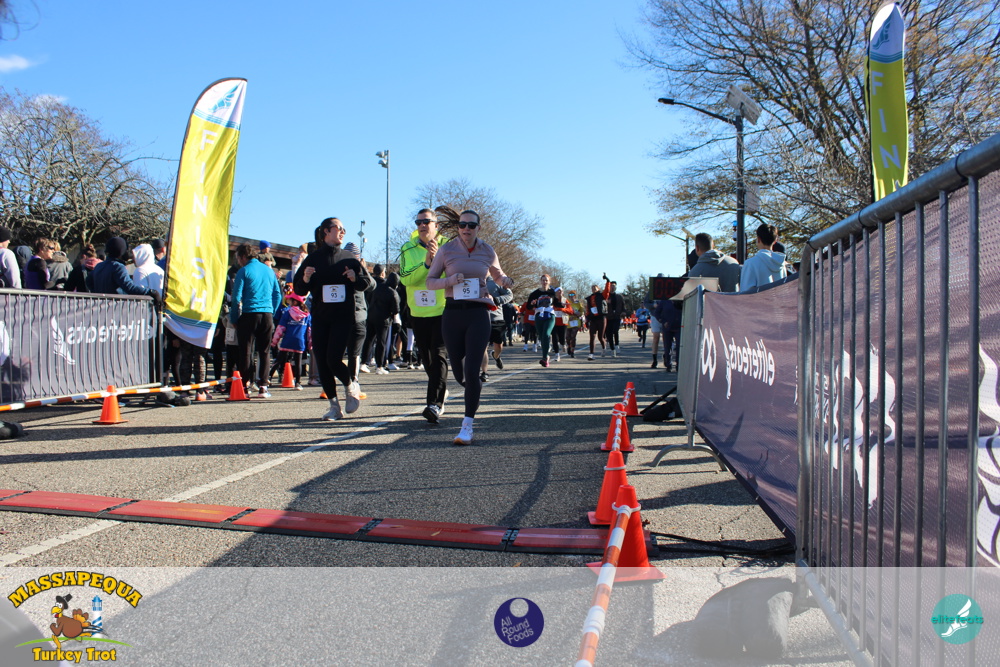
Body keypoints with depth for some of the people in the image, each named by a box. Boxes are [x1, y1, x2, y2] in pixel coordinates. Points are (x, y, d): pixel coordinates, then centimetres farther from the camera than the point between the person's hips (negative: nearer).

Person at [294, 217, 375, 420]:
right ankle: (334, 405, 13)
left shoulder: (349, 257, 8)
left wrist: (357, 279, -12)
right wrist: (305, 279, -12)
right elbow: (299, 290, 9)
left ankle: (351, 386, 15)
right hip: (320, 317, 2)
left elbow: (371, 284, 8)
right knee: (321, 362, 0)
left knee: (333, 358, -14)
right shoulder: (313, 259, 9)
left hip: (347, 316, -2)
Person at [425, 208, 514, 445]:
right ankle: (475, 389, 46)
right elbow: (429, 281, 2)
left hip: (478, 313, -1)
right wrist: (449, 280, -18)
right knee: (459, 373, 9)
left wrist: (505, 281, -2)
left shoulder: (487, 252, 4)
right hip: (452, 313, 1)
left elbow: (498, 275, 22)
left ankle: (467, 425, -5)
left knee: (471, 371, -13)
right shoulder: (446, 250, 1)